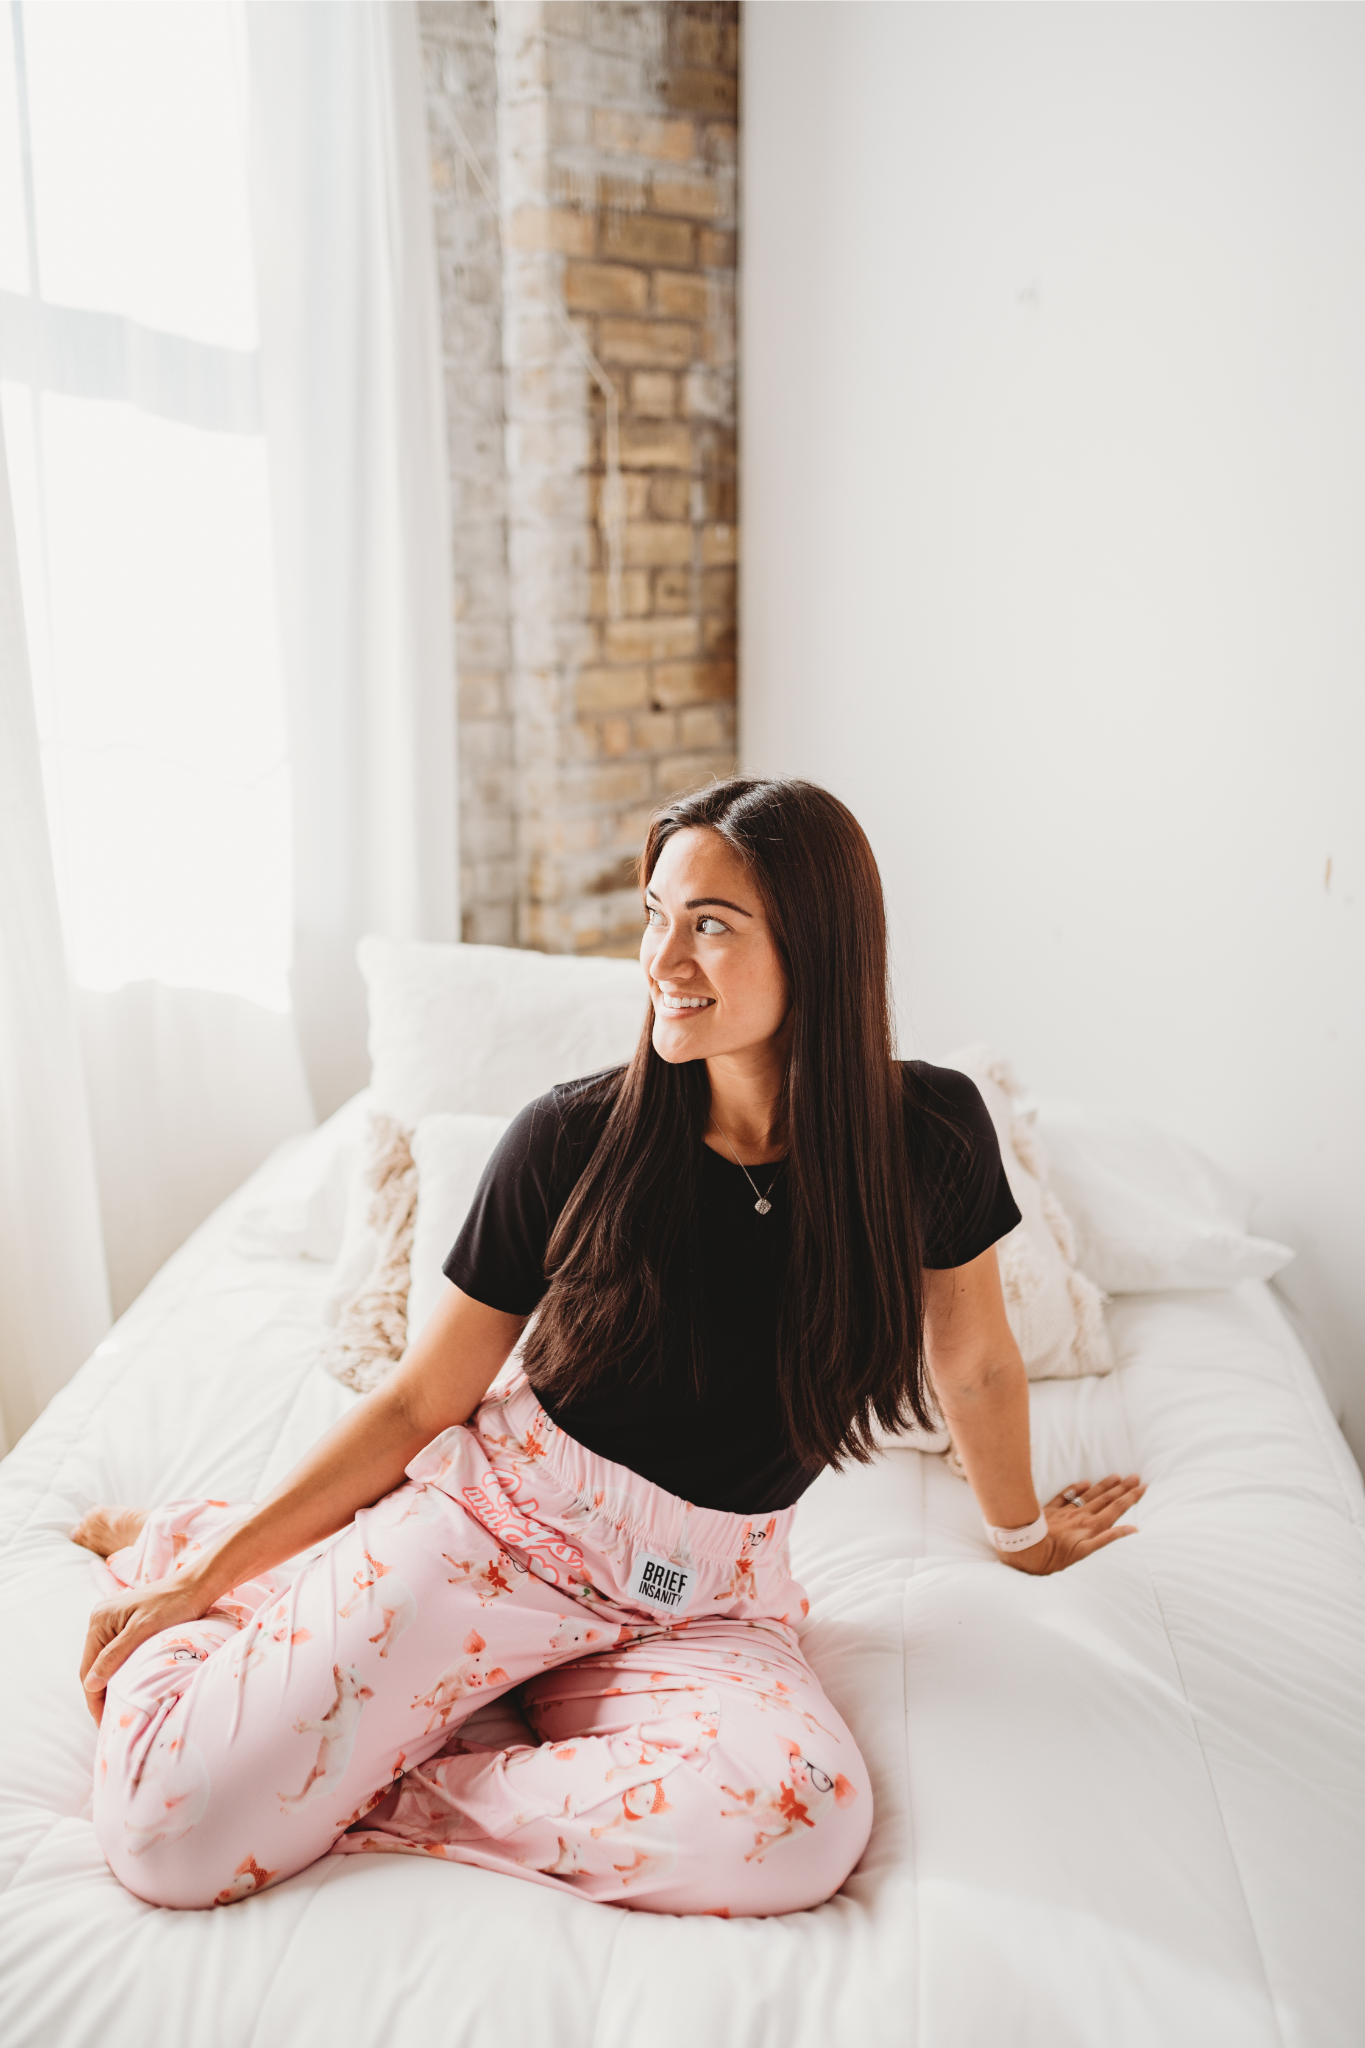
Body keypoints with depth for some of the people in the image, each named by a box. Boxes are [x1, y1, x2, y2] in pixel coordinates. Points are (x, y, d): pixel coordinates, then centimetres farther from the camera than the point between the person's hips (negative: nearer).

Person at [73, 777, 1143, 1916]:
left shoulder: (926, 1136, -9)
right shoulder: (573, 1140, -10)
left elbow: (974, 1365, 10)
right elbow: (420, 1401, -1)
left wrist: (1027, 1534, 25)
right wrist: (206, 1575, -4)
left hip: (704, 1599, 2)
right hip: (493, 1521, -1)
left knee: (799, 1833, -32)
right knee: (173, 1833, -18)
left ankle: (394, 1796, -10)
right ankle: (183, 1545, 14)